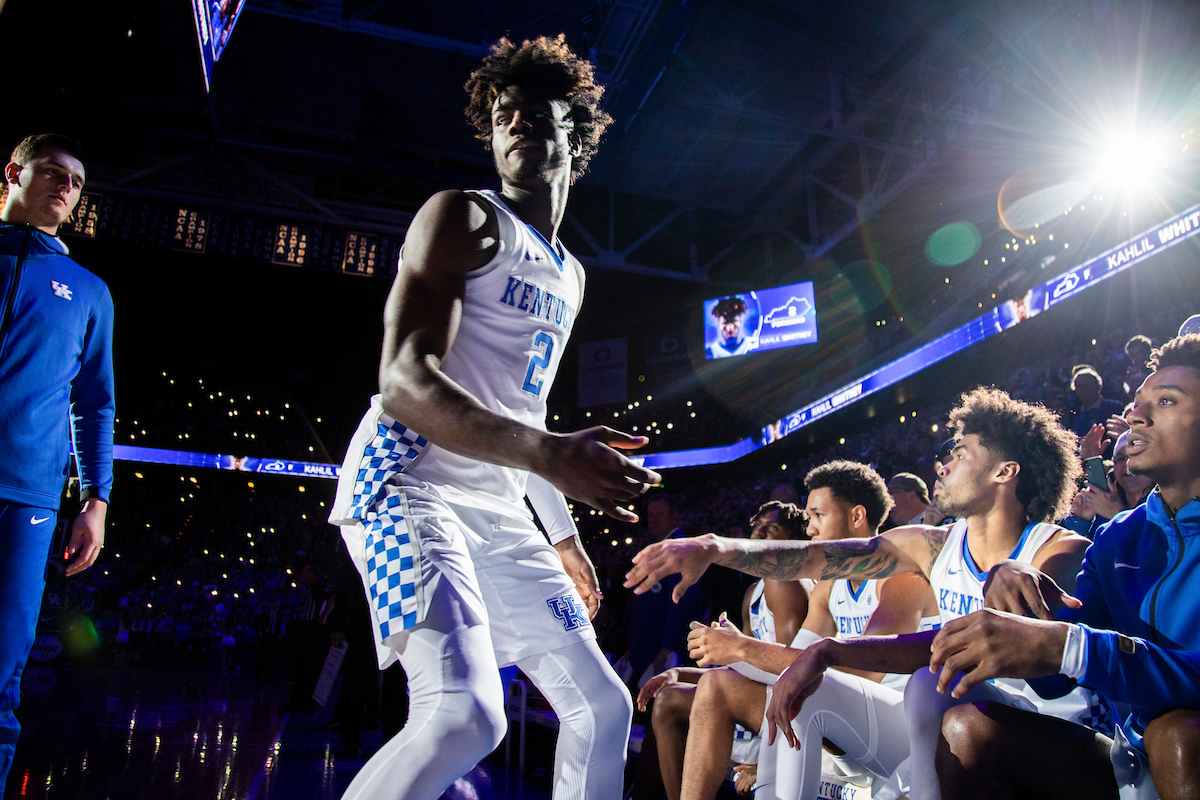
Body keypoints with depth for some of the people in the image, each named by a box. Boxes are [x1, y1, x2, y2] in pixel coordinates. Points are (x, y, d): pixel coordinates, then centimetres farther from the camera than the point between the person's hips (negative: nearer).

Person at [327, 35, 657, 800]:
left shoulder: (570, 275, 21)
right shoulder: (464, 218, -5)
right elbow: (404, 381, -19)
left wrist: (564, 534, 26)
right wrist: (548, 452, -34)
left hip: (498, 508, 8)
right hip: (409, 484, -8)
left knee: (603, 706, 9)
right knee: (465, 716, -28)